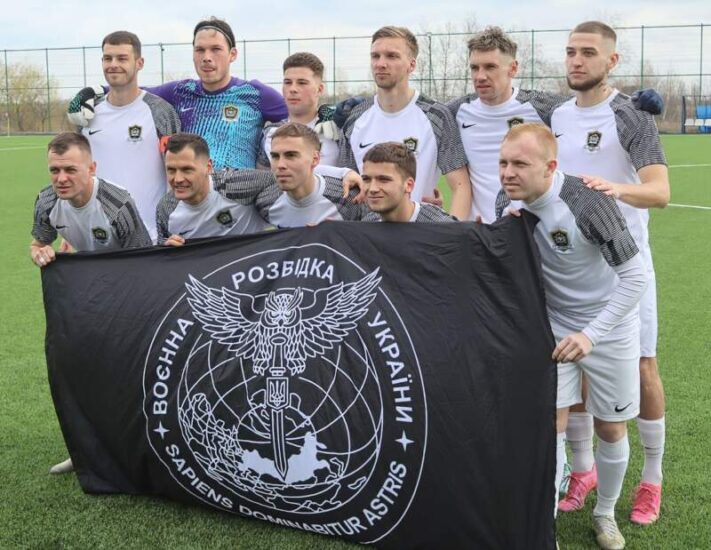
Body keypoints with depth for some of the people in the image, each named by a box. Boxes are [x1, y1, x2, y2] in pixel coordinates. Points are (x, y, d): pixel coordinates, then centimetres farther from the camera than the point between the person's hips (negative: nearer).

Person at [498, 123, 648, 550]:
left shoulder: (587, 203, -30)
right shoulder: (514, 205, -13)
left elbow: (635, 276, -26)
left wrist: (591, 334, -30)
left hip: (608, 327, -3)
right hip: (555, 325, 3)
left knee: (611, 429, 10)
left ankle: (606, 514, 34)